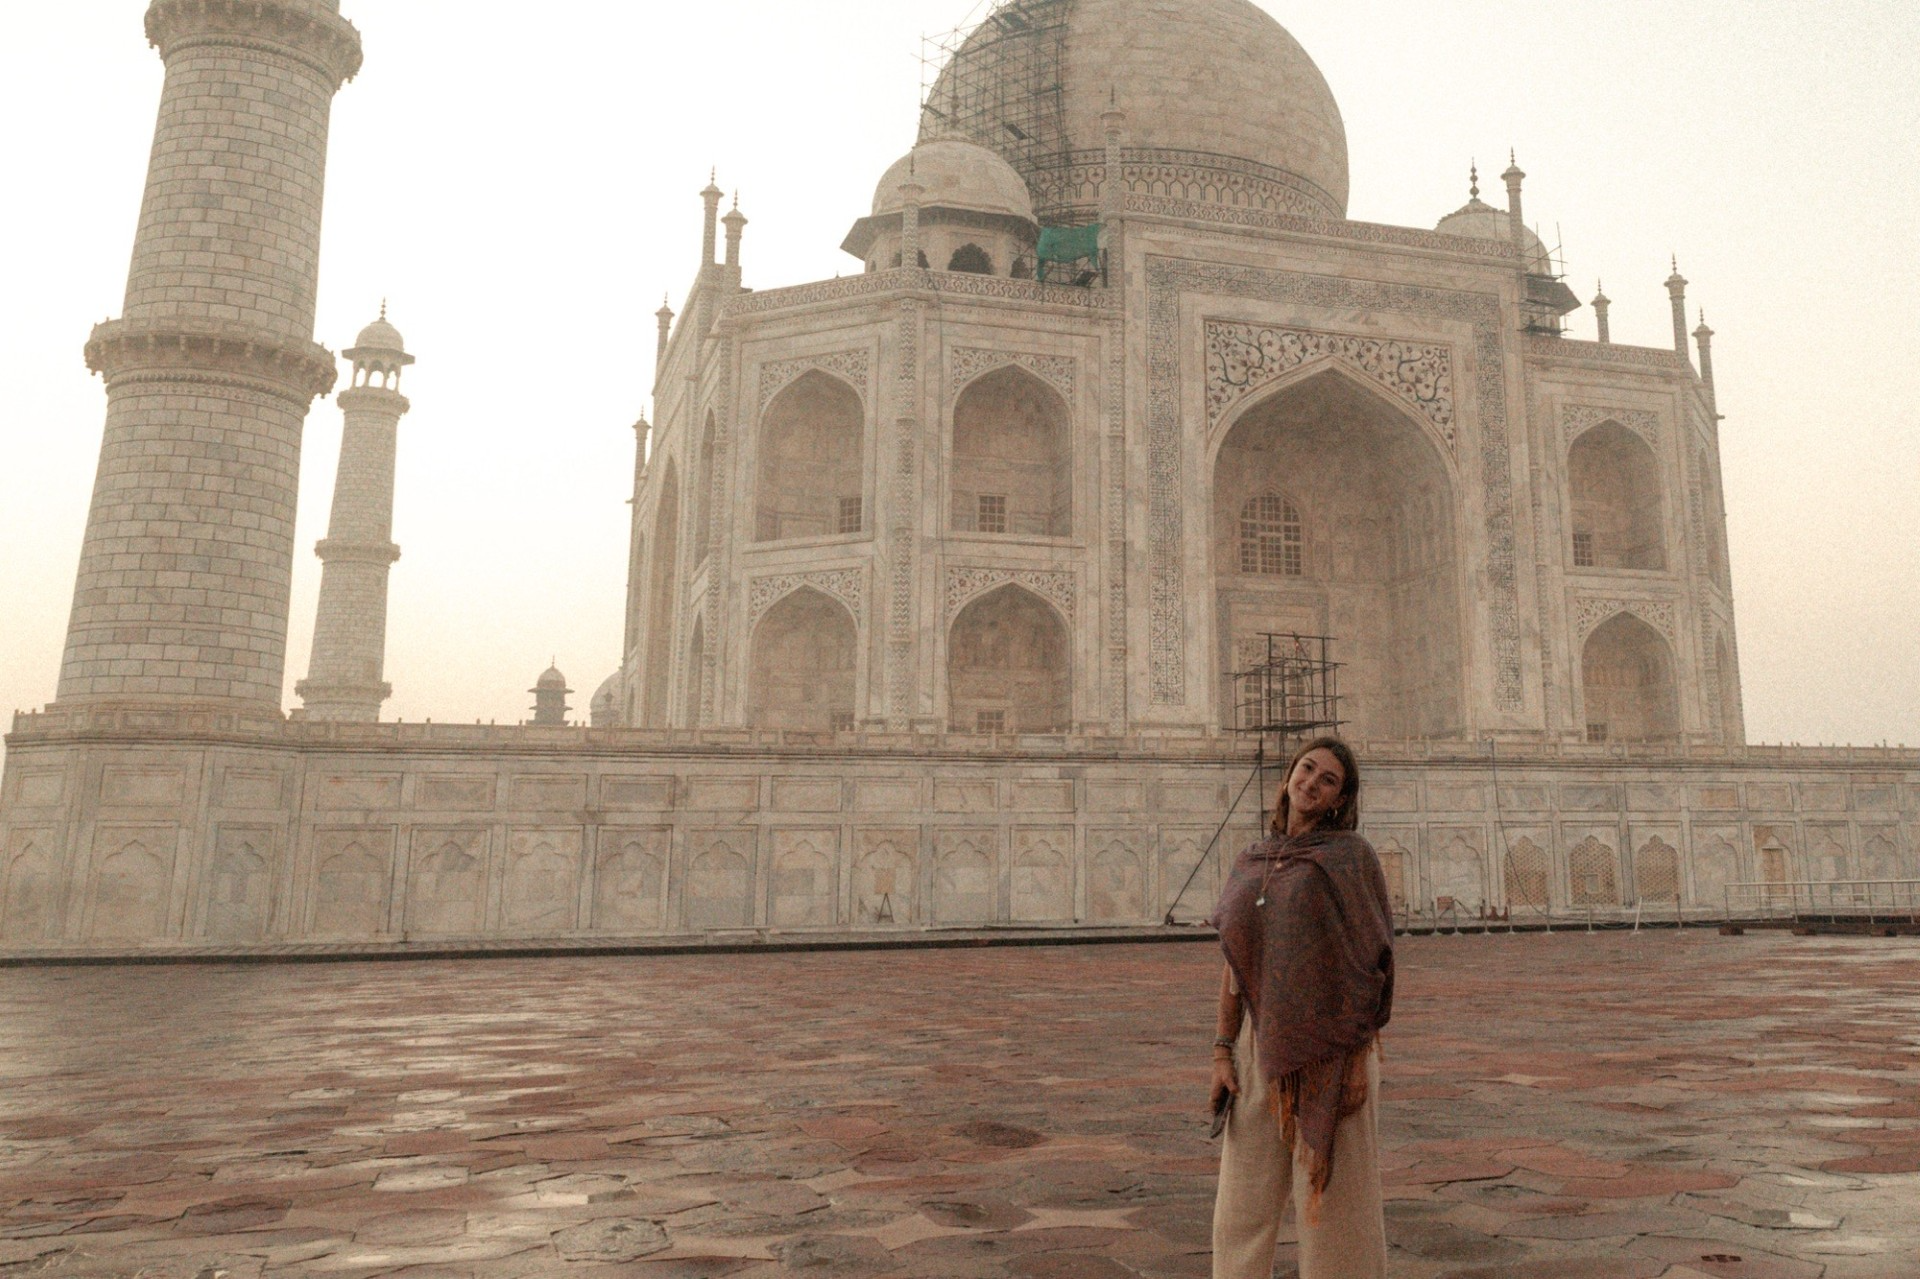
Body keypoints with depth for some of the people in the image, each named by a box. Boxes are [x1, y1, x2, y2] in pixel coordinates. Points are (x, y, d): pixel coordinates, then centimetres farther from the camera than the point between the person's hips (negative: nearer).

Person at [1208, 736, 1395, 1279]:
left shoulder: (1353, 857, -4)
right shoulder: (1251, 863, 11)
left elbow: (1371, 963, -7)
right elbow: (1235, 963, 11)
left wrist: (1362, 1059, -13)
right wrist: (1223, 1052, 4)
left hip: (1330, 1049, -5)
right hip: (1264, 1051, 5)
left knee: (1334, 1196, 3)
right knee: (1243, 1203, 8)